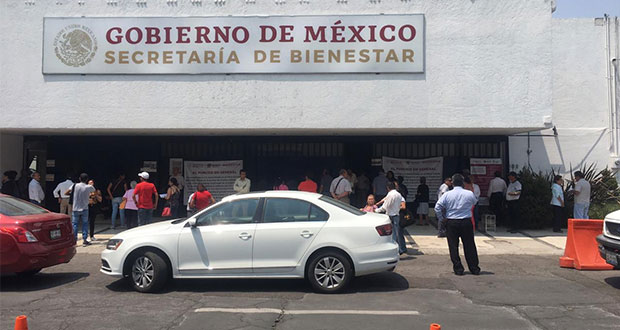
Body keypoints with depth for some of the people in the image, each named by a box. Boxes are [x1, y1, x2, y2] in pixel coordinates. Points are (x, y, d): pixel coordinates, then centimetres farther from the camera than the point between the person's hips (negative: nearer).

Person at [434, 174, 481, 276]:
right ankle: (474, 269, 18)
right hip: (466, 222, 1)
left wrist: (441, 218, 5)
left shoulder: (447, 194, -6)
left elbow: (437, 207, -8)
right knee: (469, 245, 10)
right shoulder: (469, 194, -5)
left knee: (453, 246, 7)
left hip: (451, 223, -1)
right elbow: (474, 203, 14)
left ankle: (458, 268, 9)